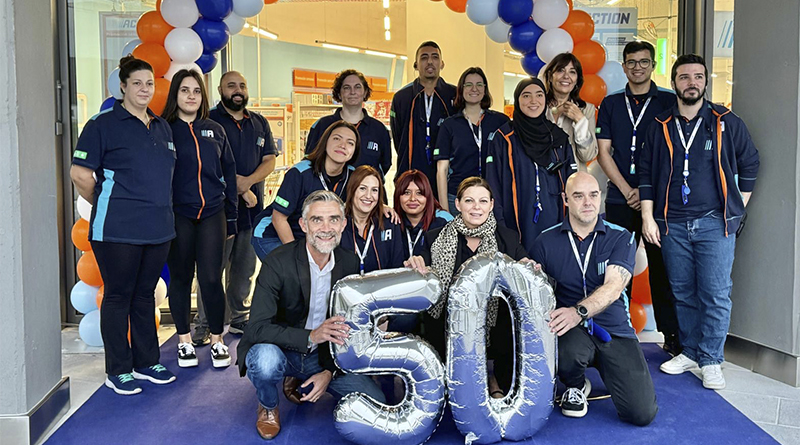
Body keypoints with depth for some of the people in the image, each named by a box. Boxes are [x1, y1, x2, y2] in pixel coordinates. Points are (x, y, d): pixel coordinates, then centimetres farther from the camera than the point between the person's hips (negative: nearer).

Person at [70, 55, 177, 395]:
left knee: (145, 295, 14)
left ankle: (147, 363, 25)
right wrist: (104, 205, 0)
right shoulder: (103, 124, -6)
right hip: (118, 229, -6)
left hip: (158, 227, 6)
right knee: (118, 296, 3)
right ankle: (118, 371, 13)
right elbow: (80, 174, -10)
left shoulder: (161, 127, 14)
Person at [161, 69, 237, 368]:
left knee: (211, 278, -2)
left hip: (212, 214, 2)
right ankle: (184, 340, 20)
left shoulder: (215, 131, 12)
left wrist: (231, 217, 10)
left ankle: (217, 340, 13)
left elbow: (228, 174, 14)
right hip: (177, 215, -2)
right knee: (180, 277, 7)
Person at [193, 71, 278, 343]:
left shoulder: (259, 123, 16)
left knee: (245, 269, 12)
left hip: (252, 208, 5)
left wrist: (248, 181, -11)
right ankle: (204, 326, 3)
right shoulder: (209, 121, -1)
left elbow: (269, 161, 8)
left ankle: (240, 319, 23)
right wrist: (240, 190, -12)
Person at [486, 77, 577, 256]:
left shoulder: (559, 138, 13)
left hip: (554, 223, 3)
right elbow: (493, 184, -2)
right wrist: (499, 226, -10)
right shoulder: (503, 138, 2)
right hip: (518, 223, -3)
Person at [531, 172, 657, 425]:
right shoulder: (546, 241, 4)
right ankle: (576, 386, 3)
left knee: (642, 413, -14)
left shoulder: (621, 238, 1)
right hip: (570, 329, 0)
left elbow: (613, 287, -16)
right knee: (568, 353, -38)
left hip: (614, 330, 1)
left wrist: (579, 312, -34)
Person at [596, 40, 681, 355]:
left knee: (662, 267, 1)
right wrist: (628, 190, -5)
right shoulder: (611, 104, 11)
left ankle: (672, 335, 10)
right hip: (619, 199, 2)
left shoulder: (669, 102, 5)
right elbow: (603, 153, 6)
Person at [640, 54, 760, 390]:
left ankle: (711, 359, 6)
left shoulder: (727, 123, 4)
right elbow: (646, 174, 9)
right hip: (672, 224, 2)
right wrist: (648, 216, 1)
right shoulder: (660, 127, 8)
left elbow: (750, 164, 13)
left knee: (716, 294, -4)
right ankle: (690, 351, 21)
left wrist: (737, 208, 9)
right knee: (682, 293, 9)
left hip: (715, 224, -2)